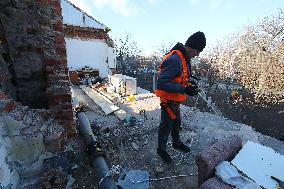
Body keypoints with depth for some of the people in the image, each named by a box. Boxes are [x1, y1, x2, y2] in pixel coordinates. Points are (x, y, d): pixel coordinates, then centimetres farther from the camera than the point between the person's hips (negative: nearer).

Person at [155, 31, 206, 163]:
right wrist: (184, 89, -33)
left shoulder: (184, 58, 7)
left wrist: (189, 82, 2)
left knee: (177, 122, 25)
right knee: (166, 125, 9)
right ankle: (161, 149, 34)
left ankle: (176, 142, 50)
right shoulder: (174, 60, -27)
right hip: (168, 100, -10)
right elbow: (161, 83, -33)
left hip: (175, 100, 10)